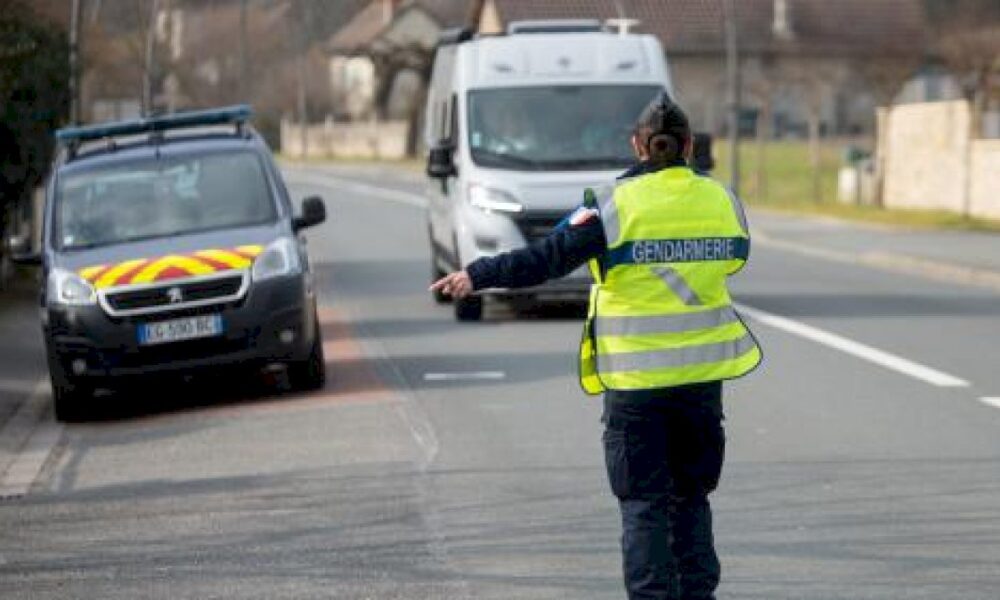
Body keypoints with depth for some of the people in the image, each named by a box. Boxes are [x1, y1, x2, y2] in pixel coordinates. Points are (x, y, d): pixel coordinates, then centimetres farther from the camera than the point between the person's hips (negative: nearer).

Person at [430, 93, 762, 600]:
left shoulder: (615, 204, -10)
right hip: (702, 372, 3)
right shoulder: (722, 201, 2)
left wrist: (478, 275, -8)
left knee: (644, 502, 3)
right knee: (692, 496, 16)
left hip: (635, 377, -3)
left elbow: (547, 259, -13)